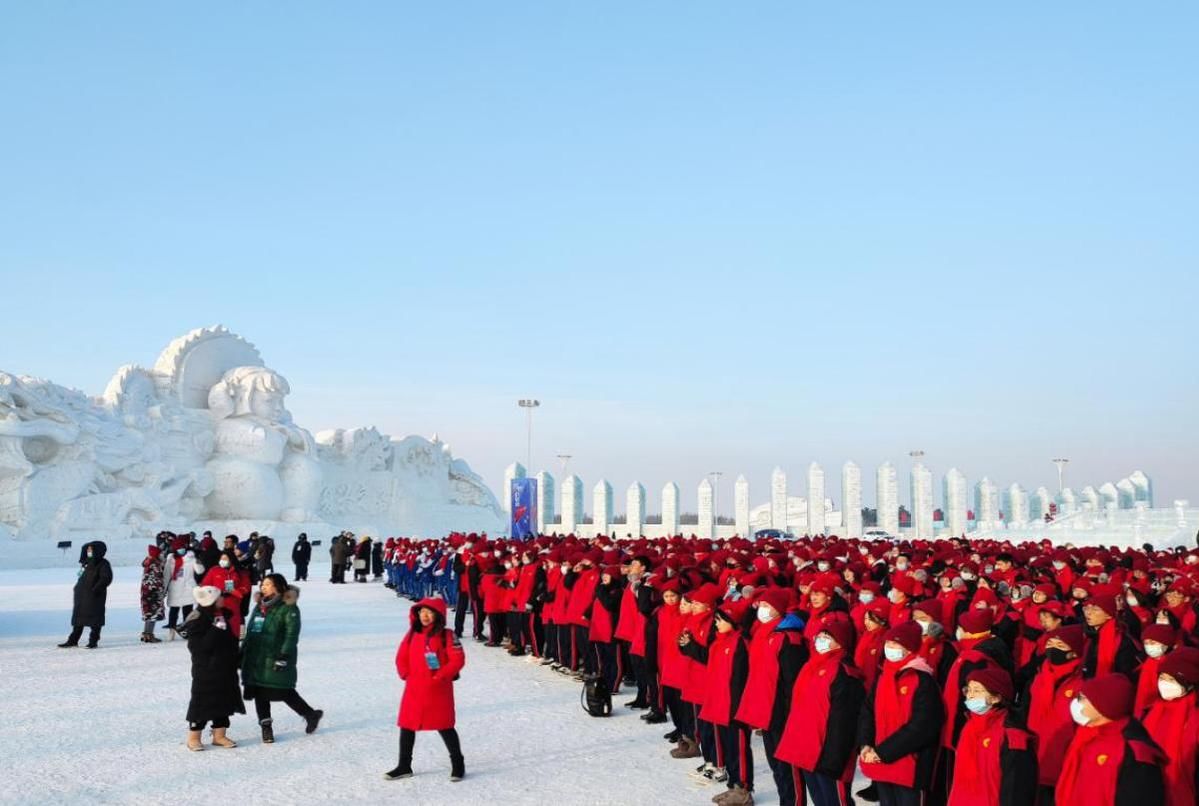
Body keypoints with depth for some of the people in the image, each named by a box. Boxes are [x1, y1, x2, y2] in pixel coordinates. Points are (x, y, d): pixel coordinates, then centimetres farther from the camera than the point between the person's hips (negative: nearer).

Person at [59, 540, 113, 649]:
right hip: (81, 595, 9)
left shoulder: (102, 564, -9)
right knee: (78, 618, 12)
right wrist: (77, 588, 15)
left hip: (94, 597, -9)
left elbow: (106, 578, -18)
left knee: (94, 619, -3)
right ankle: (73, 640, 19)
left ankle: (93, 641, 3)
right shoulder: (86, 563, 17)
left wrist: (95, 589, -23)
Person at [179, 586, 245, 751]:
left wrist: (234, 661, 21)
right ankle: (193, 737, 11)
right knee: (202, 701, -1)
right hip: (206, 670, -8)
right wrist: (216, 629, -29)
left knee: (224, 700, 11)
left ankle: (219, 735, 21)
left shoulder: (224, 614, 5)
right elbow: (201, 646, -25)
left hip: (225, 669, 8)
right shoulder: (197, 620, -18)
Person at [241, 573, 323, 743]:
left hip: (275, 661, -7)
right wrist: (243, 654, 20)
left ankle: (311, 714, 19)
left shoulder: (288, 609, -11)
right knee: (259, 694, 8)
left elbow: (291, 635, -17)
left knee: (285, 693, -1)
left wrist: (284, 656, -23)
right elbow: (249, 632, 20)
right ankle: (266, 726, 20)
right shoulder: (258, 607, 13)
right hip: (256, 661, 7)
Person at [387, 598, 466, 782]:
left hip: (438, 690, -5)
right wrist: (406, 674, -1)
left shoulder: (446, 635, -9)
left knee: (445, 727, 2)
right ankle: (404, 766, 23)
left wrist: (440, 676, -16)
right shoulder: (412, 634, 5)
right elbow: (401, 658, 12)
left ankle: (457, 764, 16)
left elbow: (457, 660, -13)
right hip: (414, 690, 5)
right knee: (407, 726, 10)